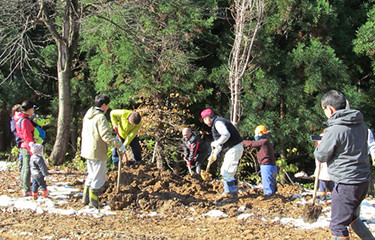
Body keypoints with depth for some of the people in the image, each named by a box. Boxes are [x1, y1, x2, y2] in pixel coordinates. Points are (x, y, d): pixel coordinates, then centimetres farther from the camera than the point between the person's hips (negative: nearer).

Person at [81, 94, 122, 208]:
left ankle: (86, 199, 29)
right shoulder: (100, 117, -19)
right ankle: (93, 203, 7)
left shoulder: (87, 115, 10)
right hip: (97, 152, -9)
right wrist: (119, 144, -17)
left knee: (91, 175, 22)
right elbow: (106, 136, -24)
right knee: (98, 178, 2)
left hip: (87, 151, 9)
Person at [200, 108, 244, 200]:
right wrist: (214, 153, 27)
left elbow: (226, 135, -29)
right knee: (224, 171, 17)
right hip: (230, 150, 11)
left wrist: (215, 143, -16)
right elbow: (221, 141, 28)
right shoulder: (216, 123, 21)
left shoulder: (218, 122, -13)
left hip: (234, 149, -11)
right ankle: (227, 192, 23)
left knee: (226, 172, -12)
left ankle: (234, 193, -8)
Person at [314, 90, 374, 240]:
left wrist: (320, 146, 13)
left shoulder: (334, 130, -18)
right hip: (363, 181, 8)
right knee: (352, 218, 25)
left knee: (338, 226, -1)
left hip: (346, 184, -8)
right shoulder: (361, 124, 6)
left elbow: (321, 157, -8)